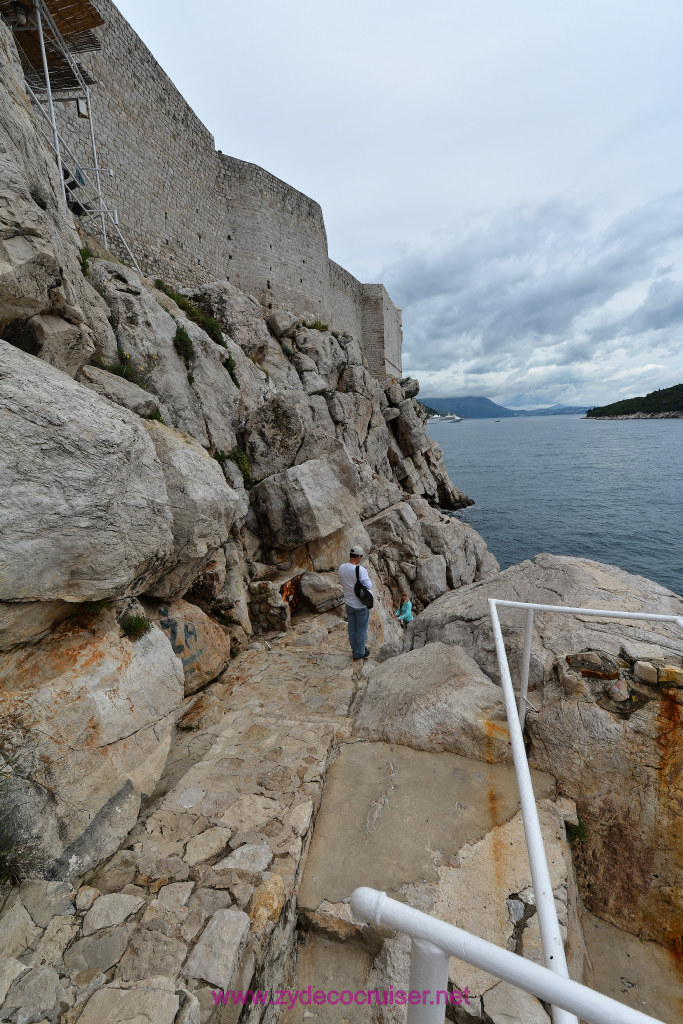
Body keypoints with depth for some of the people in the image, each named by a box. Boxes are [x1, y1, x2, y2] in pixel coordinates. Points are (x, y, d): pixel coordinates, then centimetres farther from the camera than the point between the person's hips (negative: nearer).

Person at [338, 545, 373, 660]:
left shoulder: (341, 568, -8)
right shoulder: (361, 570, -26)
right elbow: (369, 586, -19)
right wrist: (369, 579, -1)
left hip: (349, 604, 6)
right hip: (361, 605, -5)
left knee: (352, 629, 21)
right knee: (361, 630, 13)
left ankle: (355, 650, 38)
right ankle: (359, 653, 29)